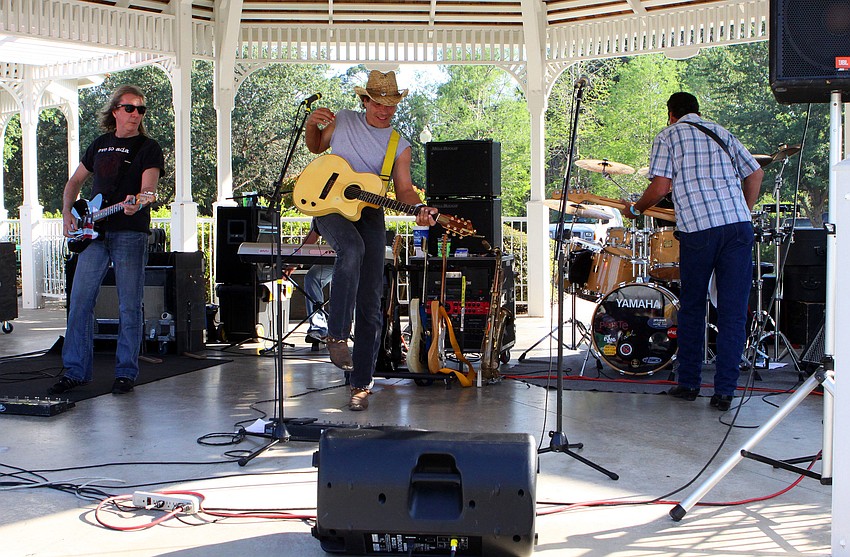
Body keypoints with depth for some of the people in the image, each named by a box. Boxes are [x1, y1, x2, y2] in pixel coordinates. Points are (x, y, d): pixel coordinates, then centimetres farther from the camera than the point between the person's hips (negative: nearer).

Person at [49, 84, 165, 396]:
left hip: (130, 234, -4)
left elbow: (148, 189, -13)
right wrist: (67, 214, 10)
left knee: (129, 306, -2)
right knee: (80, 302, 1)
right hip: (93, 233, 5)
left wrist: (136, 203, -36)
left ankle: (126, 373, 7)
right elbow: (75, 181, 26)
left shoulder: (148, 148, 1)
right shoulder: (100, 145, 16)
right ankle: (75, 371, 9)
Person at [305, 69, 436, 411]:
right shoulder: (343, 121, 8)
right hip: (330, 206, -2)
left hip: (369, 213, 2)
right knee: (352, 249, -38)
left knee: (370, 303, -2)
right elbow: (316, 146, 23)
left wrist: (419, 208, -21)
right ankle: (337, 336, -28)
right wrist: (311, 125, 1)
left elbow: (403, 188, 0)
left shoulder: (399, 146, 7)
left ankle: (361, 384, 6)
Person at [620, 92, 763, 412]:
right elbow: (755, 173, 17)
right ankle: (724, 391, 2)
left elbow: (660, 187, -2)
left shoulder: (668, 136, 10)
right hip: (738, 225, 3)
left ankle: (689, 383, 19)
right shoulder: (722, 133, 22)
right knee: (732, 312, 4)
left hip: (698, 229, -3)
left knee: (692, 307, 13)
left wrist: (635, 210, 14)